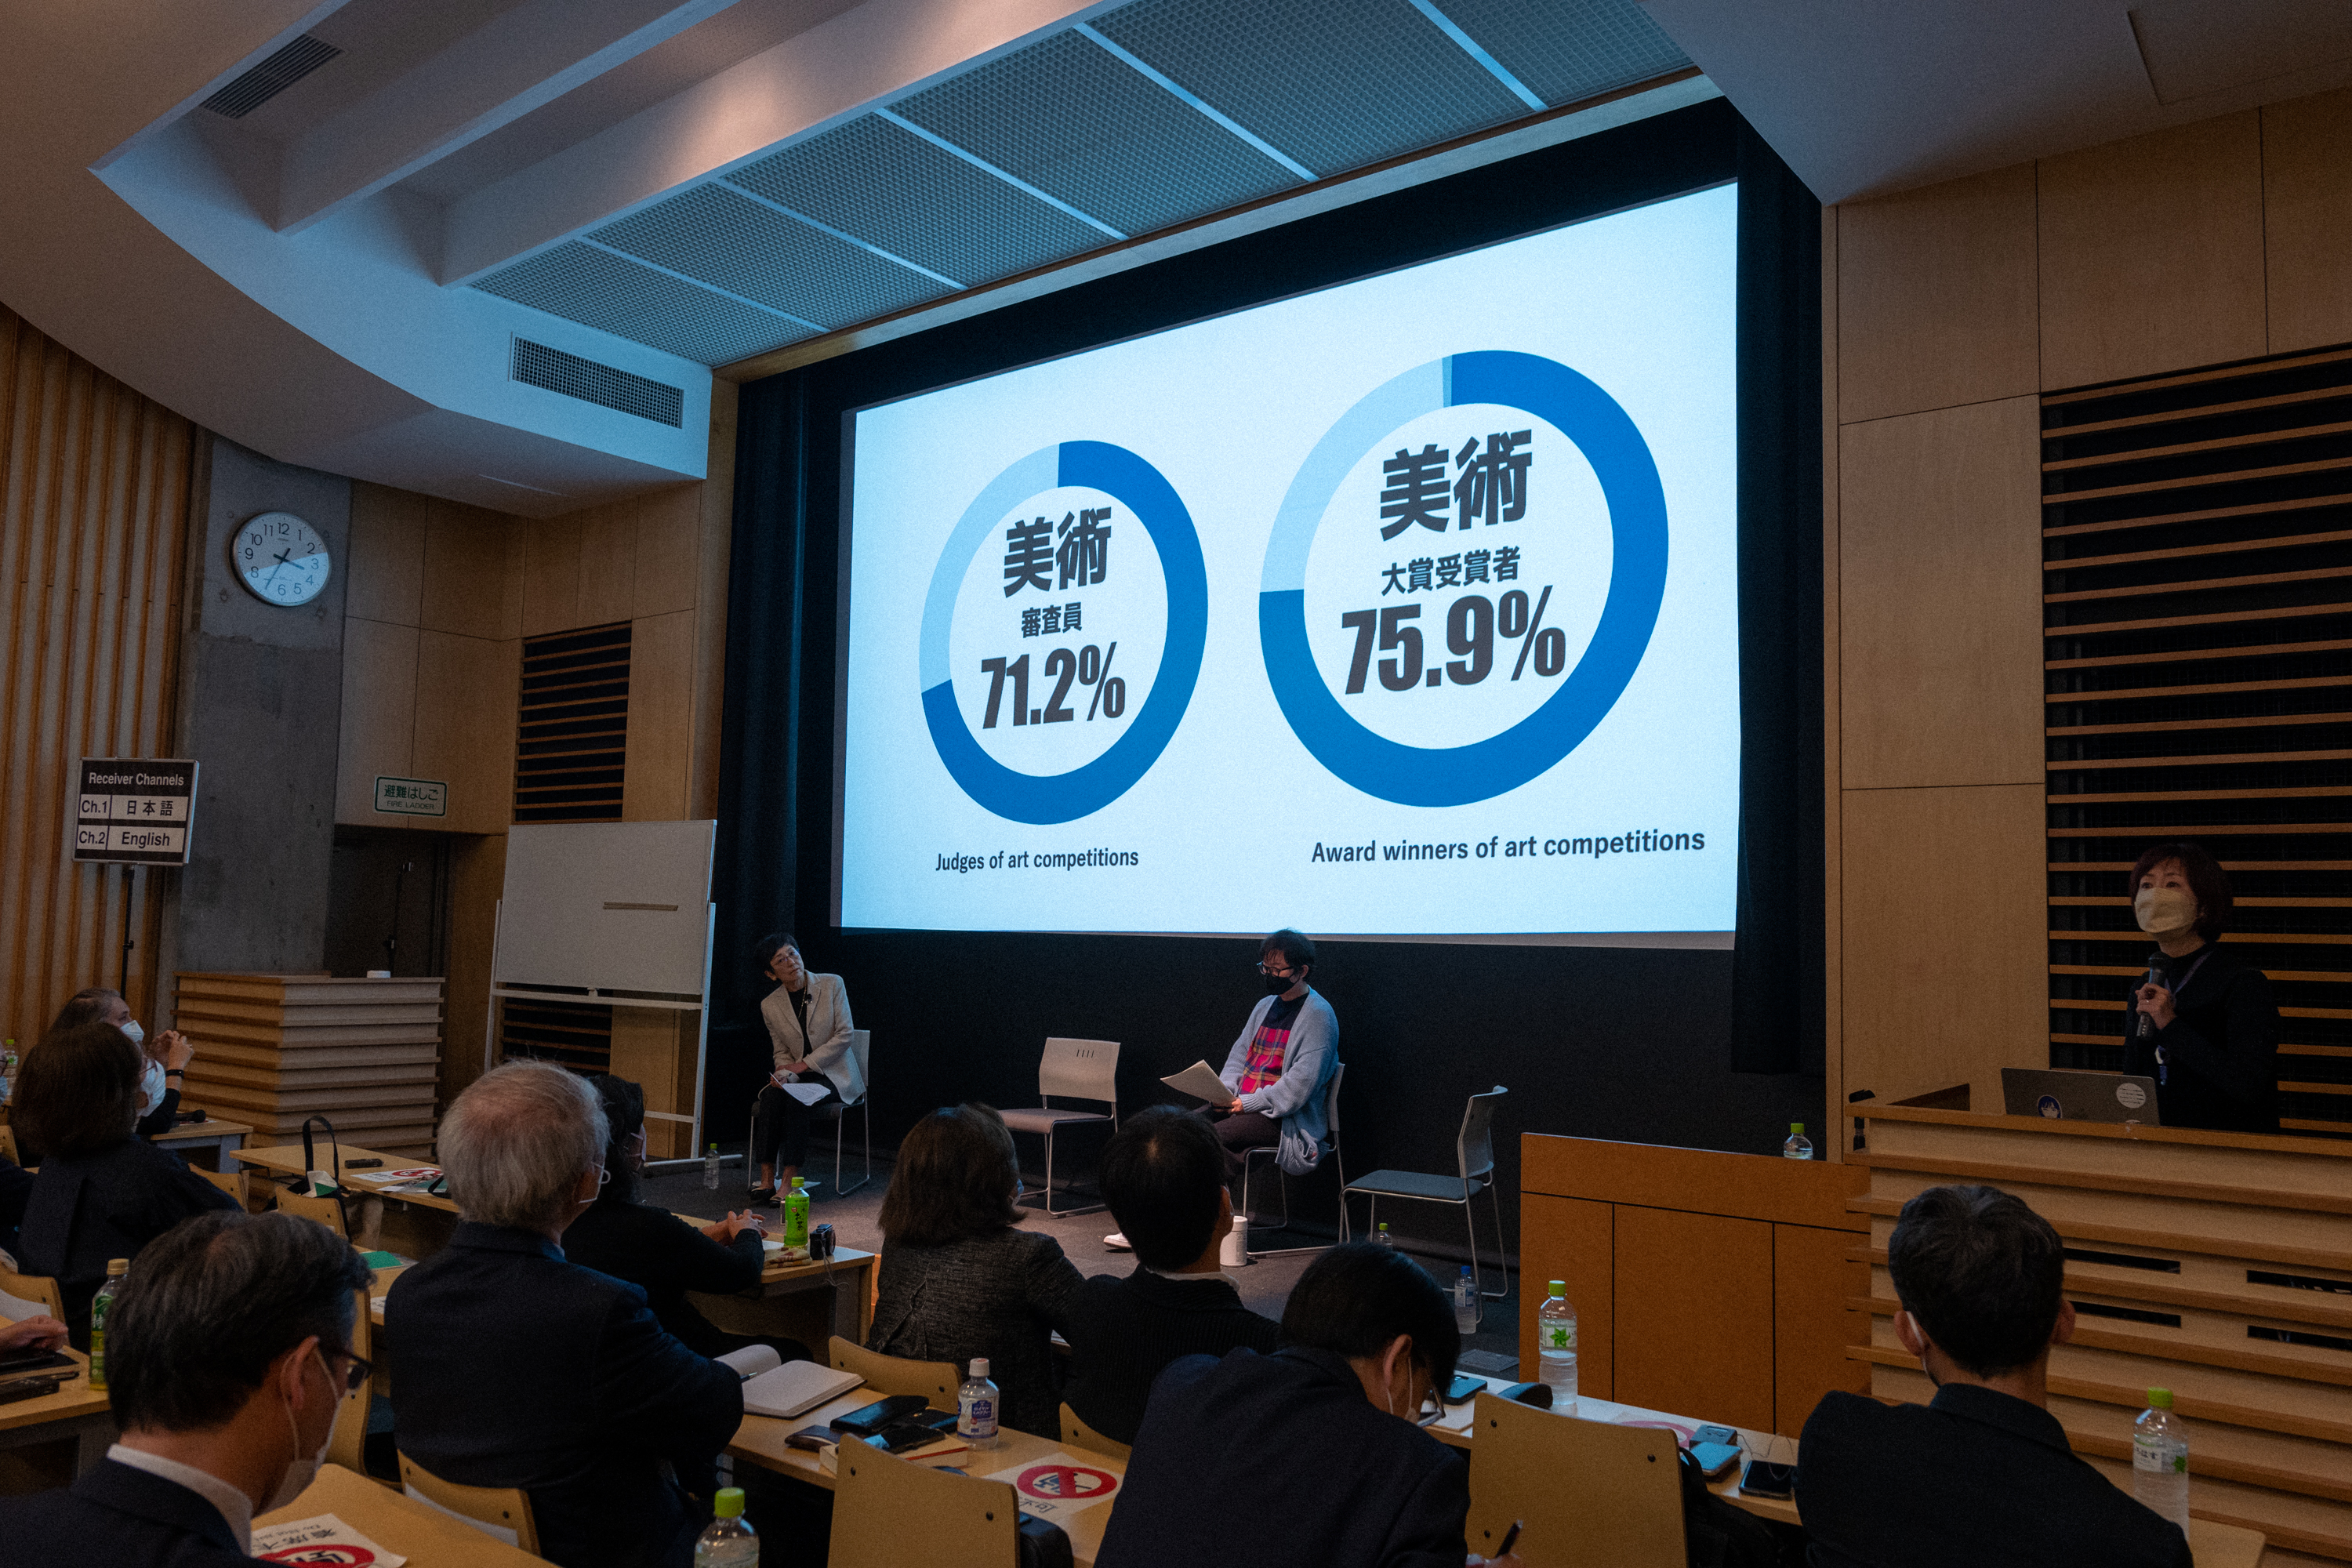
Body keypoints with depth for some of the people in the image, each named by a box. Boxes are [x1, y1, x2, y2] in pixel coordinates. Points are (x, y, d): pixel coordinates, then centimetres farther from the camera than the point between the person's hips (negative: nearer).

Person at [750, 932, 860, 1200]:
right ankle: (767, 1178, -29)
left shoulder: (832, 984, -5)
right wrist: (783, 1073, -14)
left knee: (796, 1099, -31)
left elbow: (844, 1035, -8)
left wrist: (804, 1064, -14)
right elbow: (781, 1052, 10)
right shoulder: (770, 1006, 4)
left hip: (835, 1074, -3)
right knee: (771, 1094, -28)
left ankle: (789, 1181, -31)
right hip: (798, 1077, 3)